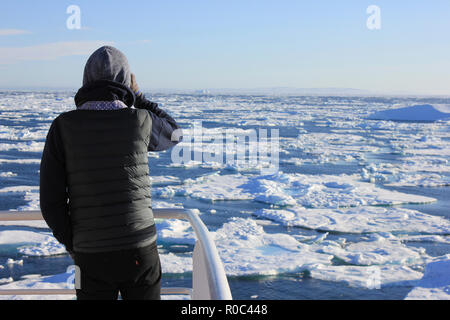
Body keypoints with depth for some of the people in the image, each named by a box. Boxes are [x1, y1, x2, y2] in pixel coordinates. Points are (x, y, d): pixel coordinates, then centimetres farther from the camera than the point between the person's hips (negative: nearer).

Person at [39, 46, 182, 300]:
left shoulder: (63, 126, -6)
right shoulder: (139, 120, -8)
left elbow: (51, 202, -6)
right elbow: (173, 134, 17)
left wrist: (73, 247, 9)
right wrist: (137, 96, 17)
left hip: (91, 256, 1)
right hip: (140, 251, 0)